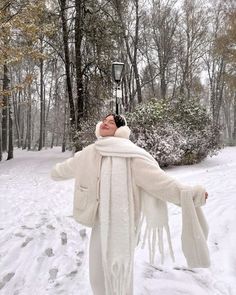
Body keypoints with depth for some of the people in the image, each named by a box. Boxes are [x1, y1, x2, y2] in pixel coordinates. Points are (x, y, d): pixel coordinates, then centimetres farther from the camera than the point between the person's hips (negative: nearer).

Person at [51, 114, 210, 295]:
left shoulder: (129, 153, -11)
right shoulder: (89, 153, 6)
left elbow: (157, 178, -14)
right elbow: (69, 166, 26)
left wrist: (189, 193, -21)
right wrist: (56, 171, 44)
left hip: (121, 222, -5)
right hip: (100, 221, 5)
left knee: (119, 273, 5)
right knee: (98, 274, 15)